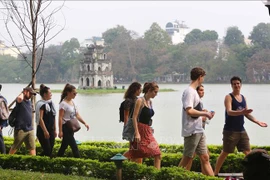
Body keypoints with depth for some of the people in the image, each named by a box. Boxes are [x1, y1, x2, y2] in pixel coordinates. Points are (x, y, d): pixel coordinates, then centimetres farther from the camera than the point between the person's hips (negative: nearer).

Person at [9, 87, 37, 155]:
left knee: (32, 147, -1)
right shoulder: (20, 101, -8)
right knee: (14, 147, 7)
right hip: (20, 129, -6)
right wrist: (22, 93, -12)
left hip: (30, 129, 6)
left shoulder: (29, 102, 15)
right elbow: (19, 98, -34)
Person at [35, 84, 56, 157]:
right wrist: (45, 131, -22)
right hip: (43, 131, -8)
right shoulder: (41, 104, -12)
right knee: (47, 150, -10)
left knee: (50, 150, 7)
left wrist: (54, 130, 18)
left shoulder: (51, 103, 14)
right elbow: (40, 119, -18)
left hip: (51, 130, 8)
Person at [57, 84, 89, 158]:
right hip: (66, 128, -9)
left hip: (71, 128, 9)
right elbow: (60, 118, -16)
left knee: (64, 146, 13)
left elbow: (77, 115, 13)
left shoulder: (72, 102, 12)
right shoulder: (63, 103, -13)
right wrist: (60, 131, -20)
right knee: (74, 147, -8)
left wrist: (84, 123, -1)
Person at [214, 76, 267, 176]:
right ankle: (215, 174, 7)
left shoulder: (243, 98, 13)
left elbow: (247, 114, 20)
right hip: (230, 130, -7)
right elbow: (229, 112, -25)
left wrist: (257, 122, 13)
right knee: (225, 153, -2)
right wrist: (241, 112, -42)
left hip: (241, 130, 7)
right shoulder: (229, 97, -9)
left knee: (248, 152, 7)